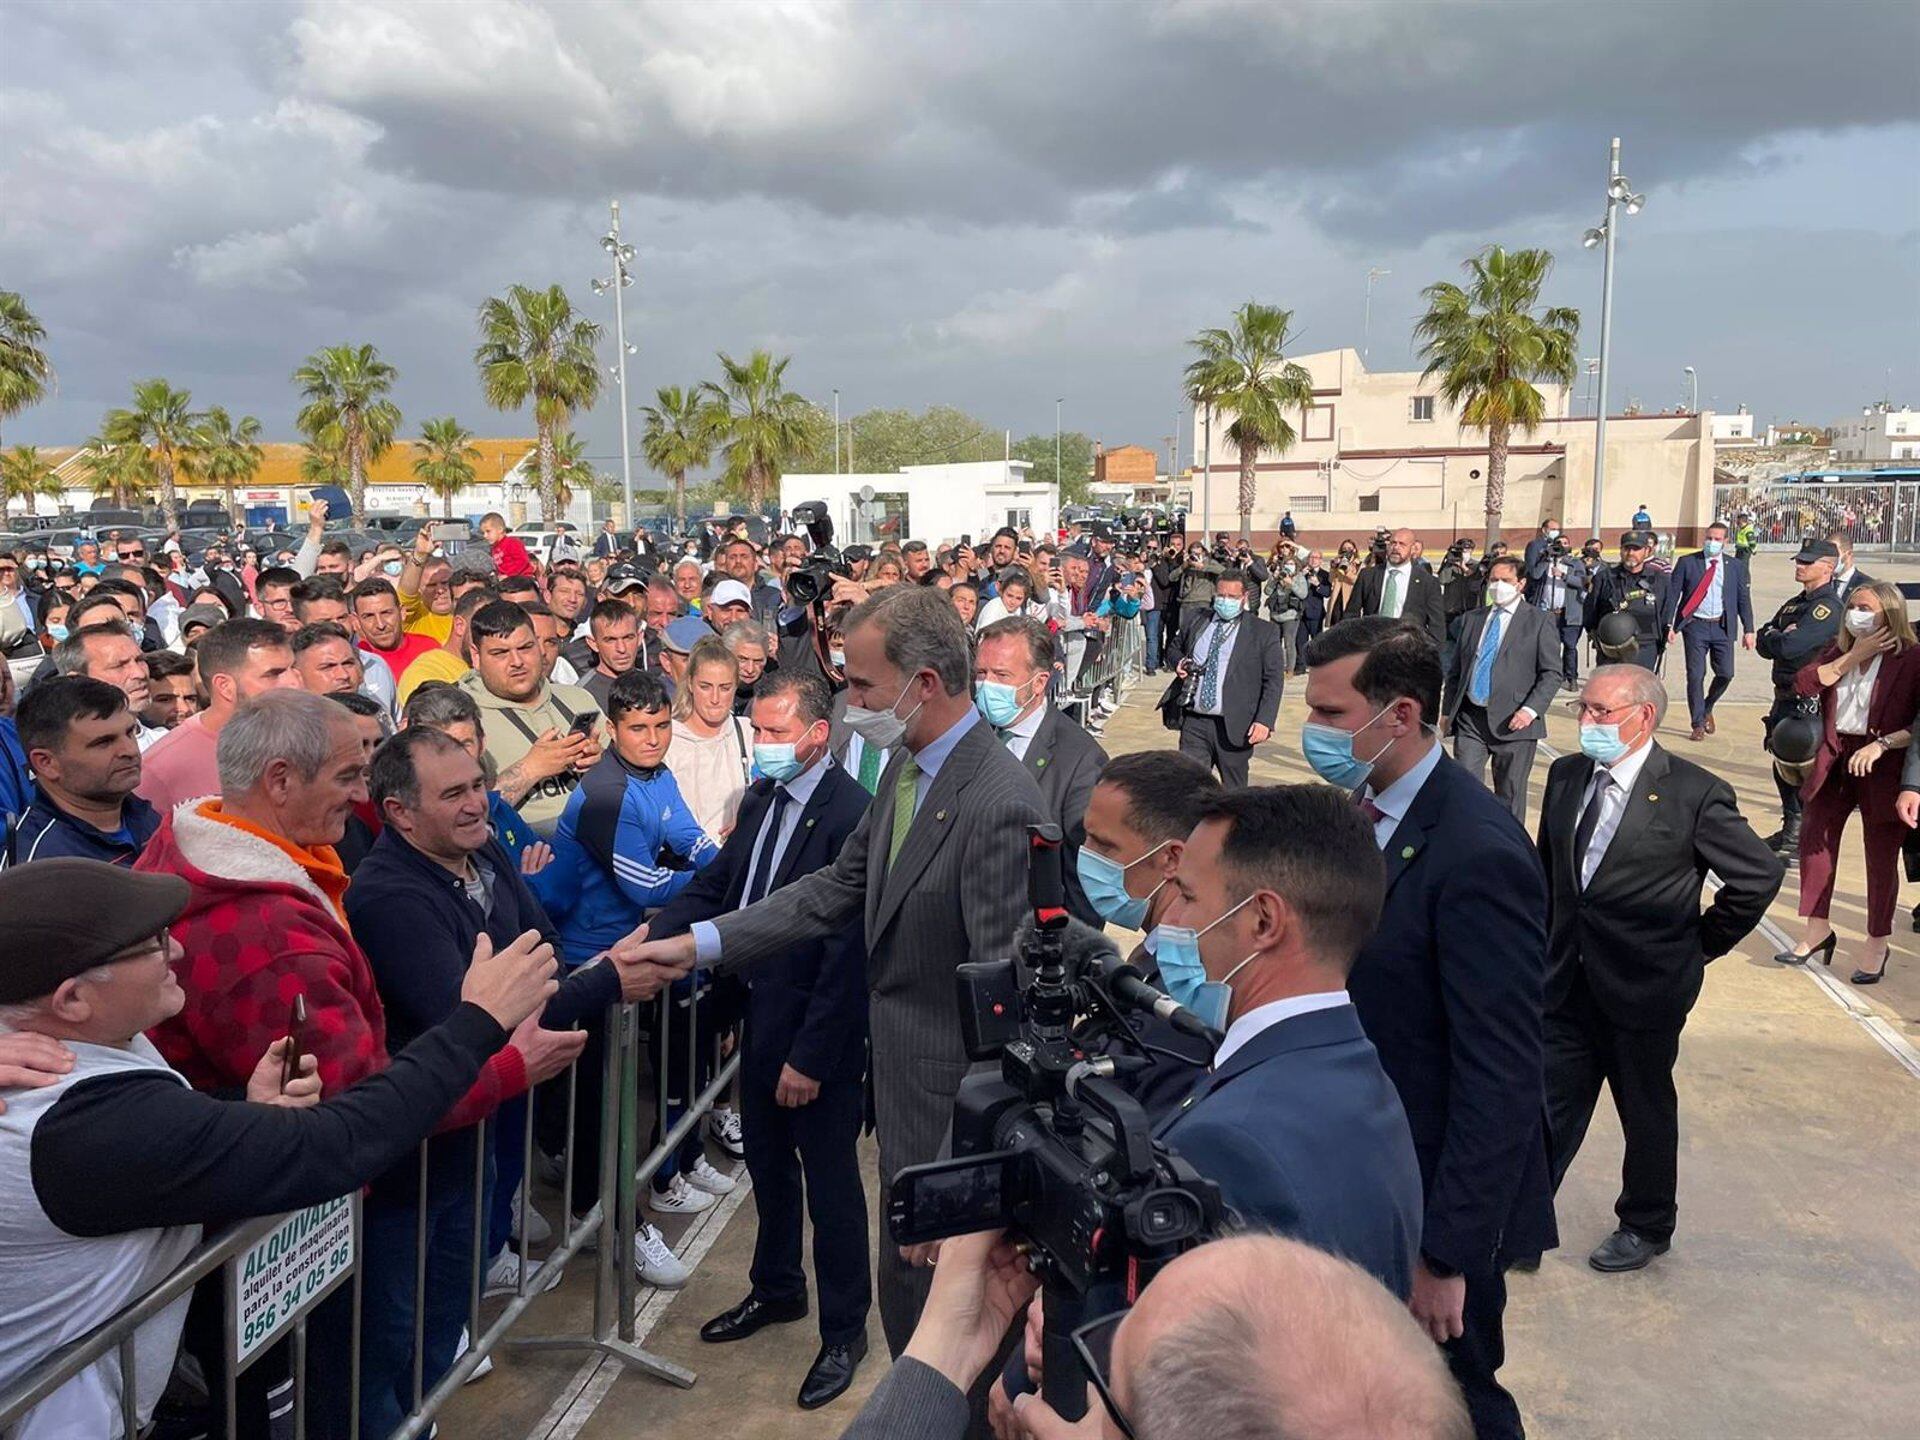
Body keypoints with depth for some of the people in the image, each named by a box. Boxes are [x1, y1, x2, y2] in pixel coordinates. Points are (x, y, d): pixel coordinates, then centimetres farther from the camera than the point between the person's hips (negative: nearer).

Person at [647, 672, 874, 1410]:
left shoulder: (852, 814, -23)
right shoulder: (760, 799, 3)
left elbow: (848, 949, -23)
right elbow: (714, 886, 6)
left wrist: (811, 1056, -20)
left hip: (819, 1031, -8)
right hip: (761, 1016, 8)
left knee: (829, 1177, 9)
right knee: (768, 1162, 23)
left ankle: (845, 1329, 28)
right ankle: (777, 1289, 45)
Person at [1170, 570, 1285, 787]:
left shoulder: (1264, 632, -1)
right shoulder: (1196, 620, 11)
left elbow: (1274, 680, -3)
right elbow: (1176, 649, 28)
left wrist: (1264, 721, -14)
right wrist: (1179, 664, 4)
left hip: (1234, 727, -2)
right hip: (1194, 722, 3)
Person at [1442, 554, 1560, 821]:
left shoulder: (1539, 621, 1)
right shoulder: (1473, 618, 14)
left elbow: (1551, 674, -4)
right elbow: (1456, 670, 17)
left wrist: (1531, 710, -16)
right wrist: (1449, 710, 9)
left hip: (1513, 721, -3)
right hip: (1469, 718, 3)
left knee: (1509, 798, 6)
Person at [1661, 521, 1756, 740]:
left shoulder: (1736, 565, 7)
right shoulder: (1687, 562, 1)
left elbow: (1744, 598, 8)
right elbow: (1672, 594, -1)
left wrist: (1748, 629, 2)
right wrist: (1669, 625, -9)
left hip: (1723, 626, 2)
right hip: (1695, 626, -2)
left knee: (1726, 673, 0)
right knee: (1695, 675, -3)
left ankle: (1707, 708, 28)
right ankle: (1698, 725, 8)